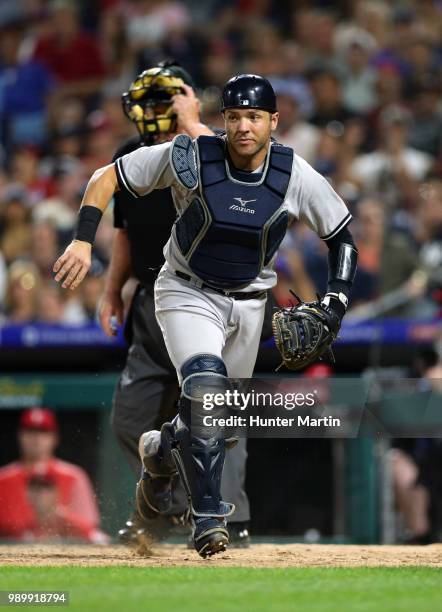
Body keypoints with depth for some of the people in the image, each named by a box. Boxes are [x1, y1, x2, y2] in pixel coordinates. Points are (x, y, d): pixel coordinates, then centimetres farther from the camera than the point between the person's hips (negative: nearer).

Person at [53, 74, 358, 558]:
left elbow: (343, 239, 1)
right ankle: (207, 517, -23)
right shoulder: (191, 159, -18)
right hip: (187, 294, -3)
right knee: (205, 386, -28)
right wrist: (83, 241, -22)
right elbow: (105, 178, -11)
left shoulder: (296, 177, -13)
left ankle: (159, 450, 44)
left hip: (248, 304, 3)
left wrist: (335, 305, -11)